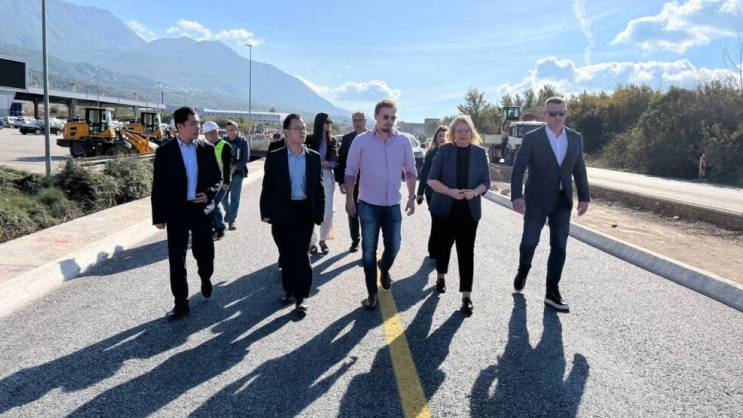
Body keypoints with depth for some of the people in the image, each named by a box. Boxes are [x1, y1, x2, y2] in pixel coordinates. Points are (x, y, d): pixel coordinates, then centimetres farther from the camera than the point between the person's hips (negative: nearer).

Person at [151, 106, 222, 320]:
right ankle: (181, 303, 14)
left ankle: (205, 278, 42)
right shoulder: (164, 152, -3)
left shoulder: (207, 149, 2)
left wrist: (209, 193, -13)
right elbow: (158, 186, -1)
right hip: (176, 212, -1)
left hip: (201, 210, 1)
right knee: (177, 259, 3)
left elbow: (217, 179, 8)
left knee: (205, 253, 9)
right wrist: (159, 216, -4)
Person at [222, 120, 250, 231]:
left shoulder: (243, 141, -2)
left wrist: (235, 167, -16)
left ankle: (232, 220, 9)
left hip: (237, 173, -2)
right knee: (223, 196, 3)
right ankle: (228, 211, 31)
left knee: (235, 198, 0)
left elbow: (246, 158, -7)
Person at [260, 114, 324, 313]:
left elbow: (318, 187, 5)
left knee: (301, 254, -1)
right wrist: (266, 212, -3)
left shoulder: (314, 157, 3)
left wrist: (319, 213, 1)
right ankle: (290, 290, 27)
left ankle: (301, 295, 7)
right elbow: (268, 186, 0)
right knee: (286, 253, 11)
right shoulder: (275, 157, -2)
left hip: (305, 211, 0)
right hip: (283, 211, 0)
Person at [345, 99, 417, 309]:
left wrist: (412, 196, 5)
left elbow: (410, 171, 9)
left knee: (393, 246, 9)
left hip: (393, 205, 2)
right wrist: (349, 198, -3)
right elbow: (350, 171, 0)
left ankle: (384, 269, 43)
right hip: (368, 204, -2)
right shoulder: (361, 141, -7)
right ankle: (372, 293, 18)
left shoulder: (403, 141, -1)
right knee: (369, 250, 4)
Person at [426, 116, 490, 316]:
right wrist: (450, 191, -21)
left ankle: (466, 295, 0)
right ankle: (441, 276, 41)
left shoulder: (480, 152, 2)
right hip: (444, 208, 0)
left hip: (469, 210, 0)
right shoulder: (444, 150, -3)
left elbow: (486, 182, 4)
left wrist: (475, 192, -18)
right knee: (444, 244, 14)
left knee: (466, 251, -3)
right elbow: (432, 180, -5)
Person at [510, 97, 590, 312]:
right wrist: (517, 196, -24)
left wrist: (584, 197, 4)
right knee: (529, 241, 0)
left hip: (562, 201, 3)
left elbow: (579, 170, 9)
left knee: (559, 247, 3)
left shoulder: (576, 138, 4)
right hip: (537, 200, -3)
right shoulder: (532, 139, -8)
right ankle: (523, 270, 32)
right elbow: (518, 169, -13)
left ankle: (552, 292, 12)